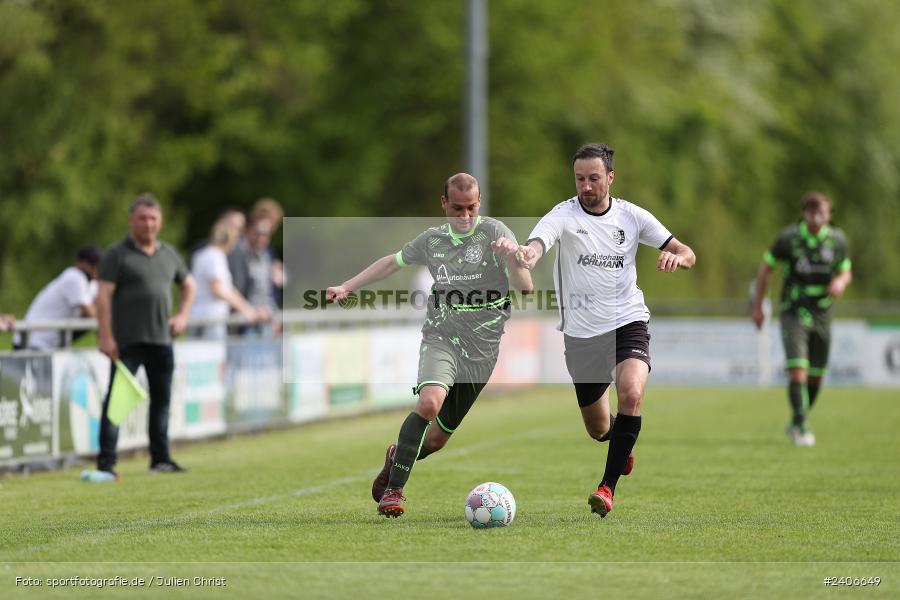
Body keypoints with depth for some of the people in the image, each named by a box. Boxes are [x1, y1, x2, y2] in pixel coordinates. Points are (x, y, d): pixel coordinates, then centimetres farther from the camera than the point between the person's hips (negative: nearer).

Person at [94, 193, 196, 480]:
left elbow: (188, 284, 29)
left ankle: (160, 458, 25)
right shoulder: (117, 254, -4)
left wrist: (182, 314, 13)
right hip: (127, 341, -6)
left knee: (161, 399, 13)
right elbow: (103, 296, -11)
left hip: (161, 340, 6)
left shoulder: (169, 254, 14)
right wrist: (105, 336, -18)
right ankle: (106, 463, -12)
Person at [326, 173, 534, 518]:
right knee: (429, 401, -30)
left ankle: (398, 456, 43)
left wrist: (512, 256, -31)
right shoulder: (432, 240, 7)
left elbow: (525, 288, -12)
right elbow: (393, 262, 25)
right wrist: (347, 287, 21)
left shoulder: (494, 232, -4)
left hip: (483, 348, 0)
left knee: (437, 439, 8)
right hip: (441, 337, 0)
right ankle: (393, 489, -20)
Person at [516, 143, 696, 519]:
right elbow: (538, 242, -30)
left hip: (628, 322, 0)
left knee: (631, 394, -28)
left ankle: (608, 487, -20)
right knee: (598, 430, 9)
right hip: (582, 332, 0)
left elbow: (688, 254, 4)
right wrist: (528, 253, -55)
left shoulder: (632, 216, -1)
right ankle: (623, 444, 48)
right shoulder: (564, 215, -9)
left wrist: (677, 257, -21)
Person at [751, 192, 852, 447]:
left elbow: (846, 272, 13)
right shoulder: (788, 237, -8)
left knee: (816, 376, 9)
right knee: (798, 370, -18)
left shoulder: (837, 240, 0)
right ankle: (801, 426, -16)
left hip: (822, 314, 3)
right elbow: (766, 267, 4)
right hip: (794, 312, -3)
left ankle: (796, 423, 29)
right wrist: (758, 306, 3)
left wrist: (841, 282, -13)